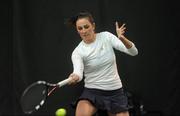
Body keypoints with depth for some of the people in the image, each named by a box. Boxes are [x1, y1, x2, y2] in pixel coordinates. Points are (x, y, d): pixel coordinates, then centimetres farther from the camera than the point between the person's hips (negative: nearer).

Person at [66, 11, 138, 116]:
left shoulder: (106, 37, -4)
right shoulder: (78, 52, -8)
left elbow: (133, 52, -10)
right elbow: (78, 72, -26)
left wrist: (122, 38, -30)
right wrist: (75, 77, -50)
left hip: (115, 92, 2)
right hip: (92, 92, -2)